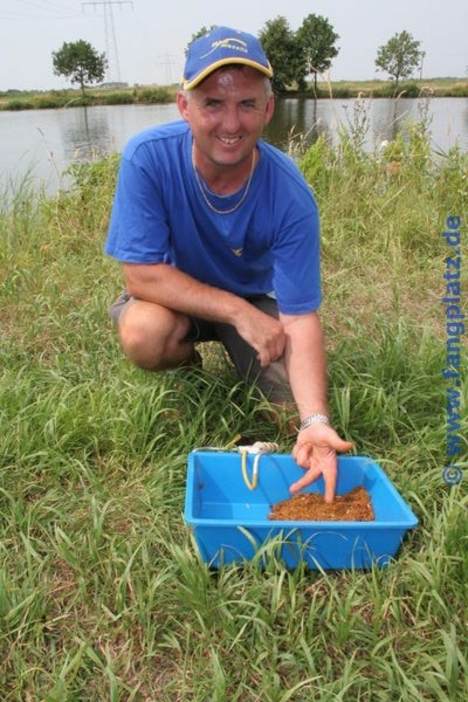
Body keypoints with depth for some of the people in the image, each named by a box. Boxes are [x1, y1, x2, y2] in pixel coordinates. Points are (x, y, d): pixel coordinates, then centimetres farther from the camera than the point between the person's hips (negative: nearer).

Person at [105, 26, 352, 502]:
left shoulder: (290, 198, -26)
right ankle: (187, 362, 5)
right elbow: (141, 274, -26)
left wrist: (315, 420, -40)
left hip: (257, 297, 1)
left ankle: (232, 352, 18)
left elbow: (299, 317, -27)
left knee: (296, 397, -15)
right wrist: (239, 311, -32)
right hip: (173, 295, 0)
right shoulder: (148, 157, -27)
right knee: (144, 335, -34)